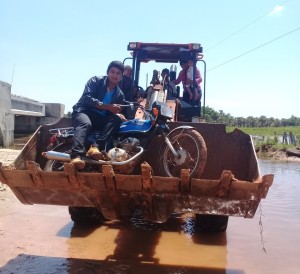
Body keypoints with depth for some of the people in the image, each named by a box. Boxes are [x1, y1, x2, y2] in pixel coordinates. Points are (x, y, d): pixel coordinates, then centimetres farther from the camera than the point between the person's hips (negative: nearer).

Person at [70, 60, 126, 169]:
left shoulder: (120, 95, 14)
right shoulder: (95, 81, 2)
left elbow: (116, 112, 13)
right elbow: (87, 98, -13)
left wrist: (118, 114, -14)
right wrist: (108, 106, -21)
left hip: (100, 119, 4)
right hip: (83, 111, -4)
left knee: (116, 120, -26)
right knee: (86, 123, -38)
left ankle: (96, 147, -40)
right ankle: (76, 156, -56)